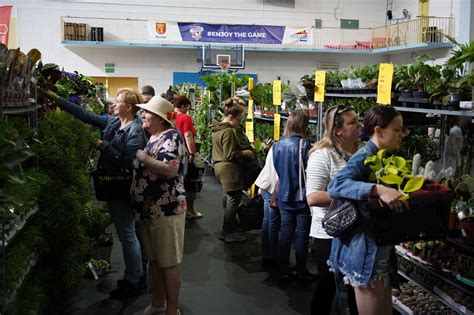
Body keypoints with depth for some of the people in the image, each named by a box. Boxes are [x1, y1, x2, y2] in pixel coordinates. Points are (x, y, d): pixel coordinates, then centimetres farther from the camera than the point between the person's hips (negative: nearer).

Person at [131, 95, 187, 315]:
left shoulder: (171, 136, -14)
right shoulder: (151, 137, 14)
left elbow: (170, 170, -28)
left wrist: (144, 158, -19)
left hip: (166, 210, -9)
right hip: (147, 209, 9)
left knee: (168, 263, 1)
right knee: (153, 259, 18)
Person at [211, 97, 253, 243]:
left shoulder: (217, 128, 12)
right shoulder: (229, 131, -21)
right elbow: (230, 155, -24)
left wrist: (243, 146, 16)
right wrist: (245, 152, -11)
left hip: (220, 166, 11)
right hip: (229, 169, -11)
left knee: (228, 197, 20)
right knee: (234, 199, -2)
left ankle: (232, 225, 32)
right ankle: (227, 233, 6)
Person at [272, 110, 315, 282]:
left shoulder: (277, 145, 0)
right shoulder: (304, 145, -17)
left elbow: (276, 171, 8)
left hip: (284, 196, 5)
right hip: (302, 197, -5)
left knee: (285, 233, 12)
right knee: (302, 235, 8)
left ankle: (284, 272, 18)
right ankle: (301, 272, 20)